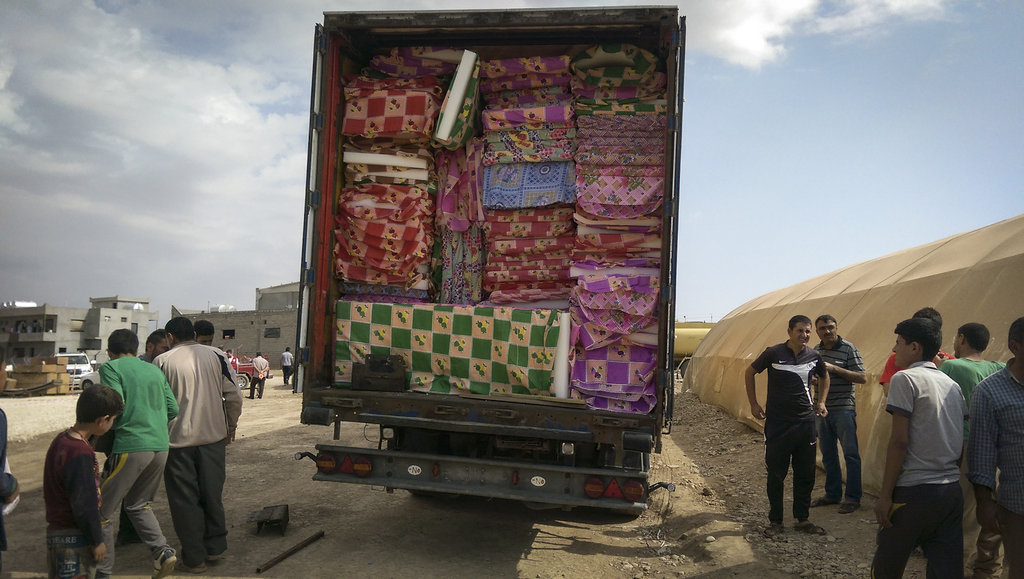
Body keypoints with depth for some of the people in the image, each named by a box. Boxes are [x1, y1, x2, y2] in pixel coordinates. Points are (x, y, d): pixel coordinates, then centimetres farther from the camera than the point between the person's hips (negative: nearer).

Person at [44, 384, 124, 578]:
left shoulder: (62, 440, 6)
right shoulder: (80, 453, -25)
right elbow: (83, 505, -22)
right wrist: (97, 541, -12)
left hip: (57, 530, 10)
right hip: (72, 538, -10)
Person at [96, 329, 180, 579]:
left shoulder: (111, 368, 0)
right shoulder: (154, 370, 16)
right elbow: (172, 409, 13)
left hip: (130, 446, -6)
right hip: (160, 446, 6)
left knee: (105, 510, 10)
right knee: (138, 504, 22)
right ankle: (162, 551, 6)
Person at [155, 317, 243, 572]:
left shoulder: (163, 361, -6)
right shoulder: (215, 355, 0)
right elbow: (233, 396, 0)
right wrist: (231, 426, 13)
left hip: (178, 439, -3)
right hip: (213, 436, 3)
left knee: (185, 499, 9)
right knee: (212, 494, 17)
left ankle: (193, 557, 17)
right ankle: (214, 548, 27)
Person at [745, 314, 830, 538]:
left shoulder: (814, 356, 1)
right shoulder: (773, 353, -9)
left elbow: (824, 377, 22)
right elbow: (750, 372, 3)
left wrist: (821, 402, 10)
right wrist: (754, 404, 1)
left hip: (805, 423, 3)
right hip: (777, 423, -3)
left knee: (805, 474, 10)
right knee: (776, 474, 5)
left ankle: (802, 519, 25)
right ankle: (775, 521, 17)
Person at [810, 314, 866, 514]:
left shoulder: (848, 349, -8)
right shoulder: (816, 350, 10)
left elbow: (862, 377, -13)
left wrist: (834, 369, -21)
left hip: (843, 409, -6)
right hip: (822, 408, 6)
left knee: (850, 453, -1)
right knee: (827, 453, 13)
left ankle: (852, 498, 8)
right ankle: (832, 494, 24)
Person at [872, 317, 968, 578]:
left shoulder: (905, 378, -10)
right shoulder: (952, 385, 13)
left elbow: (899, 441, -15)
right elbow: (961, 442, 16)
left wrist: (885, 494, -11)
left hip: (914, 491, -7)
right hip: (952, 492, 7)